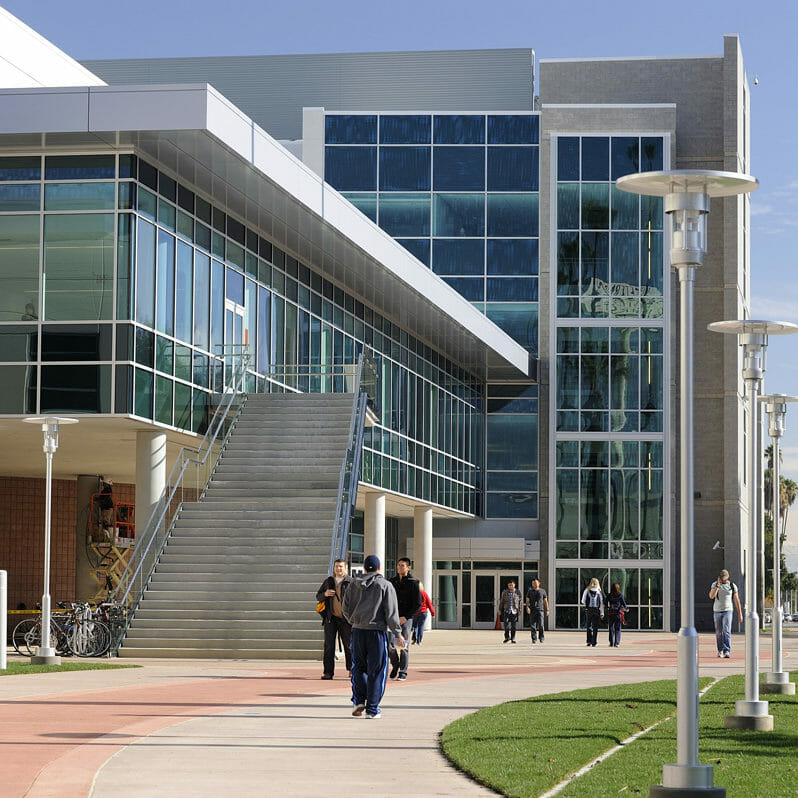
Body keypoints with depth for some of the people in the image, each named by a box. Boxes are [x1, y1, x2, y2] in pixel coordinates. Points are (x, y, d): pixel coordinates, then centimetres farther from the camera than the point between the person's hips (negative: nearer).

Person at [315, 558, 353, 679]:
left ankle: (351, 669, 22)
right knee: (329, 646, -2)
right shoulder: (328, 581, 12)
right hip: (331, 618, 3)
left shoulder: (351, 582, 0)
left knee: (349, 645, 4)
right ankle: (328, 672, 0)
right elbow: (318, 596, 17)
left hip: (345, 619, -3)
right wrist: (325, 594, -6)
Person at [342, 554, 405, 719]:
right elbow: (391, 612, -5)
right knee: (376, 671, 2)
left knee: (359, 668, 16)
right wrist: (397, 634, -1)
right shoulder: (385, 585, -2)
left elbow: (346, 608, 9)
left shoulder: (354, 584, 7)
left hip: (358, 631, 3)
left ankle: (359, 700, 1)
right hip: (377, 630, -3)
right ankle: (372, 709, 2)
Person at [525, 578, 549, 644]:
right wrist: (527, 607, -12)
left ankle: (541, 638, 5)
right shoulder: (530, 592, 10)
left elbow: (545, 601, 10)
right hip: (532, 610, 1)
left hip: (540, 610, -1)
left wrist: (547, 610, 5)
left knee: (540, 625, -11)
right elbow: (527, 601, 7)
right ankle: (534, 639, 1)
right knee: (533, 625, -1)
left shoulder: (543, 591, 8)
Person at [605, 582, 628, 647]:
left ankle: (611, 643, 11)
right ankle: (616, 643, -1)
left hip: (610, 614, 1)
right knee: (617, 629, 5)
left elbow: (606, 604, -1)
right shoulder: (620, 595, -5)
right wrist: (626, 608, 17)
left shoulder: (609, 595, -1)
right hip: (618, 614, -1)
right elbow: (623, 603, -2)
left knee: (611, 629, 10)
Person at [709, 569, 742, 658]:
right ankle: (720, 650, 25)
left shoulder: (732, 586, -1)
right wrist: (718, 585, -22)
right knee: (719, 633, 8)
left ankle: (727, 652, -21)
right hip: (717, 611, 2)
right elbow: (711, 596, -15)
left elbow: (736, 600, 3)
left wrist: (740, 614, 2)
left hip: (727, 611, -2)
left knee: (726, 631, -16)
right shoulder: (715, 584, 0)